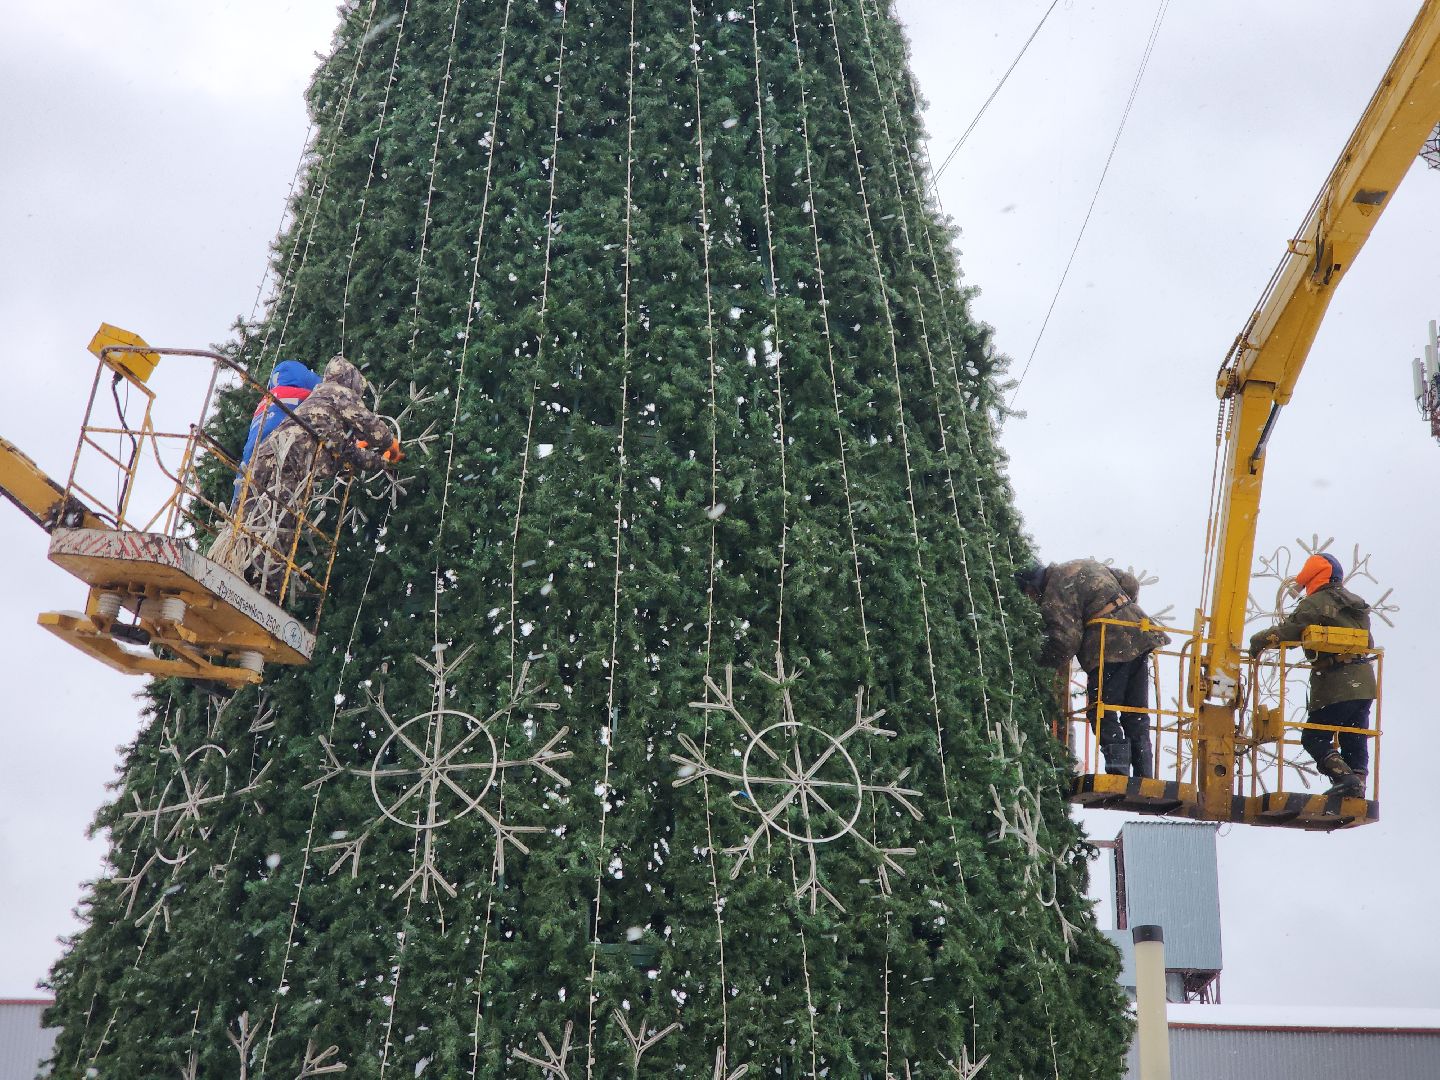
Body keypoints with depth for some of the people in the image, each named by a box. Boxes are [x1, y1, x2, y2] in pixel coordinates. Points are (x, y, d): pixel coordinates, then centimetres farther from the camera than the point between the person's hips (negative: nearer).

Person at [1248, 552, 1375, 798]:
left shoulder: (1316, 603, -7)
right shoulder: (1356, 604, 19)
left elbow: (1289, 629, -13)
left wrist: (1259, 642, 0)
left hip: (1336, 685, -8)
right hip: (1364, 684, 8)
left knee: (1314, 739, -1)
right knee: (1355, 743, 11)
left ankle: (1344, 777, -18)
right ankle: (1357, 788, 5)